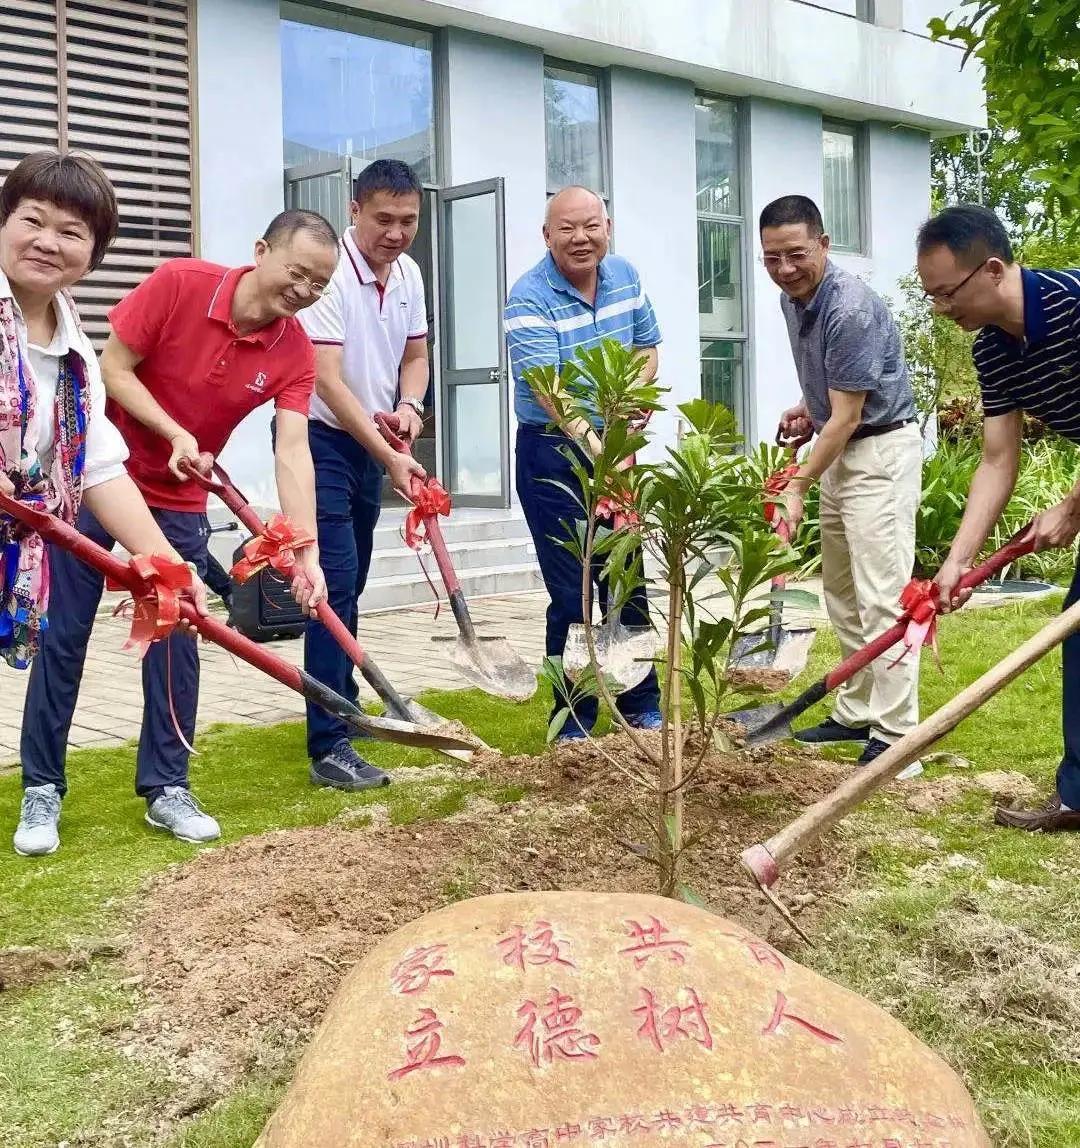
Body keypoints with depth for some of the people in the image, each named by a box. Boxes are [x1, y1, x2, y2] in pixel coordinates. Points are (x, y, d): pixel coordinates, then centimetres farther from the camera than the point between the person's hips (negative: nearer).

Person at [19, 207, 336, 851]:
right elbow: (113, 368, -14)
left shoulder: (295, 353, -12)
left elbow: (294, 452, -21)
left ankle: (167, 789, 13)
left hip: (180, 500, 3)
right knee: (63, 634, 2)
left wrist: (307, 553, -32)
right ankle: (42, 788, 11)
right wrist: (174, 433, -26)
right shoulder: (179, 283, -20)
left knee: (177, 640, 1)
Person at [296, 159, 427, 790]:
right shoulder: (331, 273, -22)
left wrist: (409, 406, -7)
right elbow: (328, 382, -26)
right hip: (320, 438, -8)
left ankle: (343, 706, 32)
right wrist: (392, 459, -30)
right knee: (336, 583, -14)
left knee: (351, 587, 17)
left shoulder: (409, 274, 4)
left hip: (371, 441, 8)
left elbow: (415, 355, 15)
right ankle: (329, 747, -13)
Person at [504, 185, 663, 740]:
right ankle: (574, 723, 12)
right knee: (572, 594, -1)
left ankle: (643, 708, 26)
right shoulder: (529, 298, -18)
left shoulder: (626, 277, 1)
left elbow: (647, 351, 13)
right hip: (553, 454, -5)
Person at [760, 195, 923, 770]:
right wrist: (807, 409, 7)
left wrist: (798, 487, -18)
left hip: (880, 451, -10)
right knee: (841, 594, 12)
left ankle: (894, 735, -10)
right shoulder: (791, 299, 5)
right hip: (839, 449, 10)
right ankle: (856, 713, 21)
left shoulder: (851, 309, -24)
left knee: (881, 595, -12)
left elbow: (846, 417, -21)